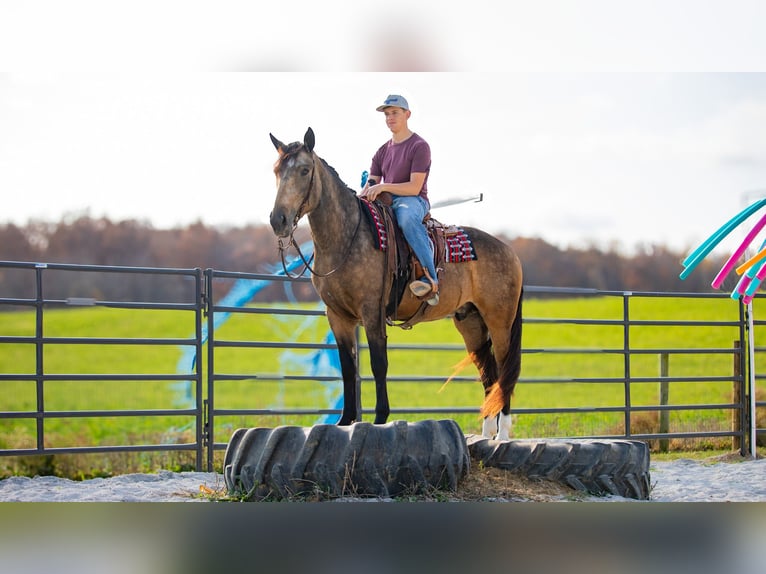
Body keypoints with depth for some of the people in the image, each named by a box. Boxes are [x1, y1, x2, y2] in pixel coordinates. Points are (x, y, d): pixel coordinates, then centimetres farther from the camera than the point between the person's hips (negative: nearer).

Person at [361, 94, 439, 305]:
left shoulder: (419, 146, -2)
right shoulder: (383, 151, 21)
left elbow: (414, 187, -13)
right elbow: (370, 184, 15)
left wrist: (383, 187, -24)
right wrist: (361, 197, -9)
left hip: (414, 202, -8)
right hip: (385, 202, 8)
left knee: (406, 216, -43)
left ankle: (431, 279, -48)